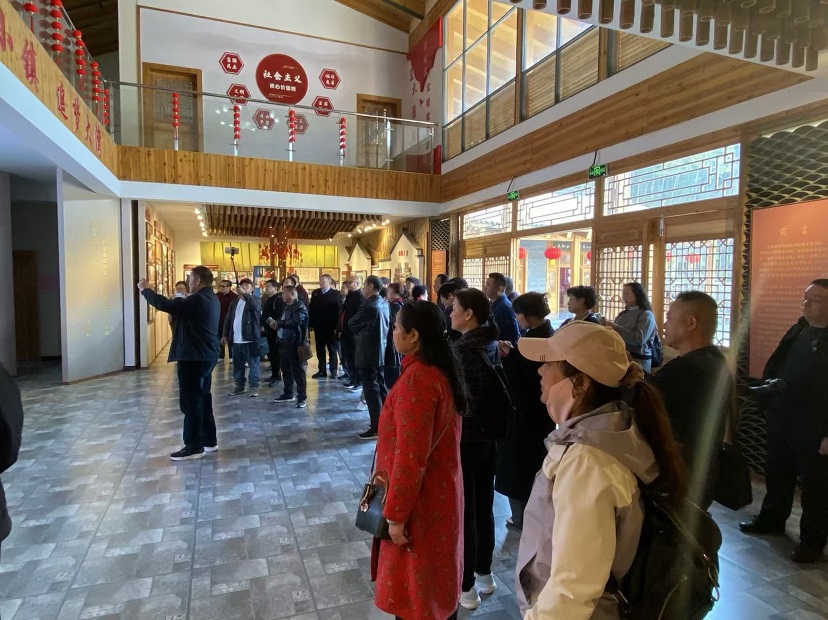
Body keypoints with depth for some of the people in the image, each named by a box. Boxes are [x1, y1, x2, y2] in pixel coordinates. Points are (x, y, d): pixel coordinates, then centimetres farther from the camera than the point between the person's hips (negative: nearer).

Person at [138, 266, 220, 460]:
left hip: (194, 358, -10)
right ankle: (209, 441, 23)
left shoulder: (198, 300, -20)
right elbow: (178, 307, 20)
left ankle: (194, 447, 5)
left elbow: (165, 304, -19)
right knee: (202, 398, 16)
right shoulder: (210, 298, 12)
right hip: (206, 356, 10)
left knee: (190, 401, -2)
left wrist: (145, 290, -3)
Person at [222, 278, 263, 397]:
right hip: (235, 340, 5)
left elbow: (256, 307, -27)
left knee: (253, 364, 0)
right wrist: (225, 334, 10)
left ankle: (254, 386, 7)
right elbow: (228, 319, 16)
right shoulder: (235, 301, 15)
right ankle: (239, 386, 23)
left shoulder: (255, 300, -2)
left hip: (250, 339, -5)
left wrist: (245, 294, -37)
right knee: (237, 365, 12)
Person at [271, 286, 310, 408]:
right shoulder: (287, 306, 17)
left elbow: (296, 322, -28)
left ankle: (302, 397, 3)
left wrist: (279, 323, -16)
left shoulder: (300, 307, -12)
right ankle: (288, 393, 29)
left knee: (297, 371, -4)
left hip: (294, 344, -9)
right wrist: (277, 323, 3)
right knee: (286, 370, 17)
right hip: (284, 343, 9)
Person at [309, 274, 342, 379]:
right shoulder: (315, 293, 8)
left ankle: (333, 371, 14)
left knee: (332, 349, 7)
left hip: (331, 326, -4)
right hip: (318, 326, 4)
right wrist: (311, 323, -3)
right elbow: (311, 309, 5)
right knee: (320, 350, 9)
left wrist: (337, 326, -16)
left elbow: (339, 310, -10)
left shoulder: (336, 294, -5)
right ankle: (322, 370, 16)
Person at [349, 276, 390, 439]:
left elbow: (351, 324, -10)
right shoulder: (384, 304, 7)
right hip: (379, 351, 9)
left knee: (371, 390, -3)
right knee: (380, 387, 17)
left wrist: (358, 331, 9)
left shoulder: (369, 306, -20)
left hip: (367, 353, -9)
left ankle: (377, 427, 2)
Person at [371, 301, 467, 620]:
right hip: (441, 489, 9)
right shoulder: (444, 370, 2)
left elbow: (410, 456, -27)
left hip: (420, 500, -9)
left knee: (414, 591, 10)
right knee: (437, 578, 25)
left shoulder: (417, 379, -27)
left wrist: (396, 515, -18)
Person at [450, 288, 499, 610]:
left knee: (462, 513, 7)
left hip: (464, 440, -8)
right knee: (483, 508, 20)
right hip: (488, 437, 8)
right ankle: (484, 574, 37)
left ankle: (466, 587, 22)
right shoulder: (491, 343, 2)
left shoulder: (462, 348, -21)